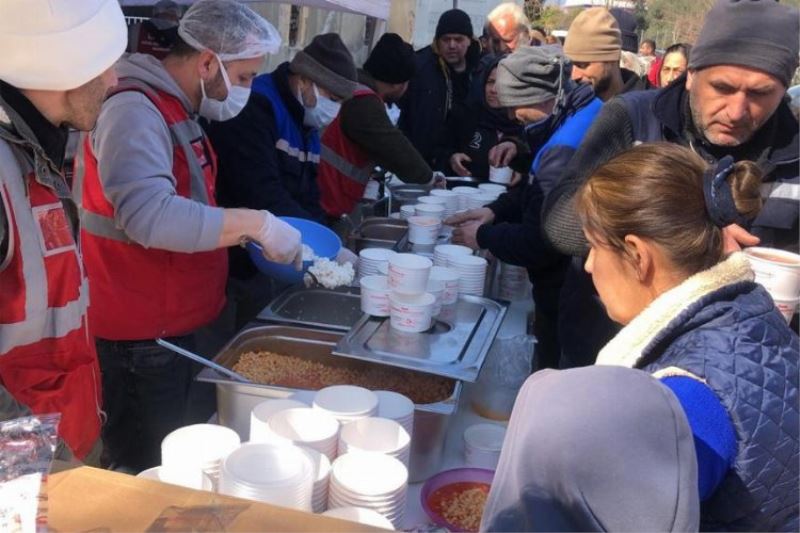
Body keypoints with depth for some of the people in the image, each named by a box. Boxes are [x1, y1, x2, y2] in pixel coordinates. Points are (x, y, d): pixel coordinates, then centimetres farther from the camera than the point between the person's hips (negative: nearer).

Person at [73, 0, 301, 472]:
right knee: (144, 470, 5)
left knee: (168, 457, 21)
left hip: (171, 324, 9)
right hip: (139, 334, -9)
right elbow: (149, 215, -34)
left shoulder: (176, 112, 11)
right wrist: (257, 224, -31)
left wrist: (248, 231, 5)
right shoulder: (135, 111, -20)